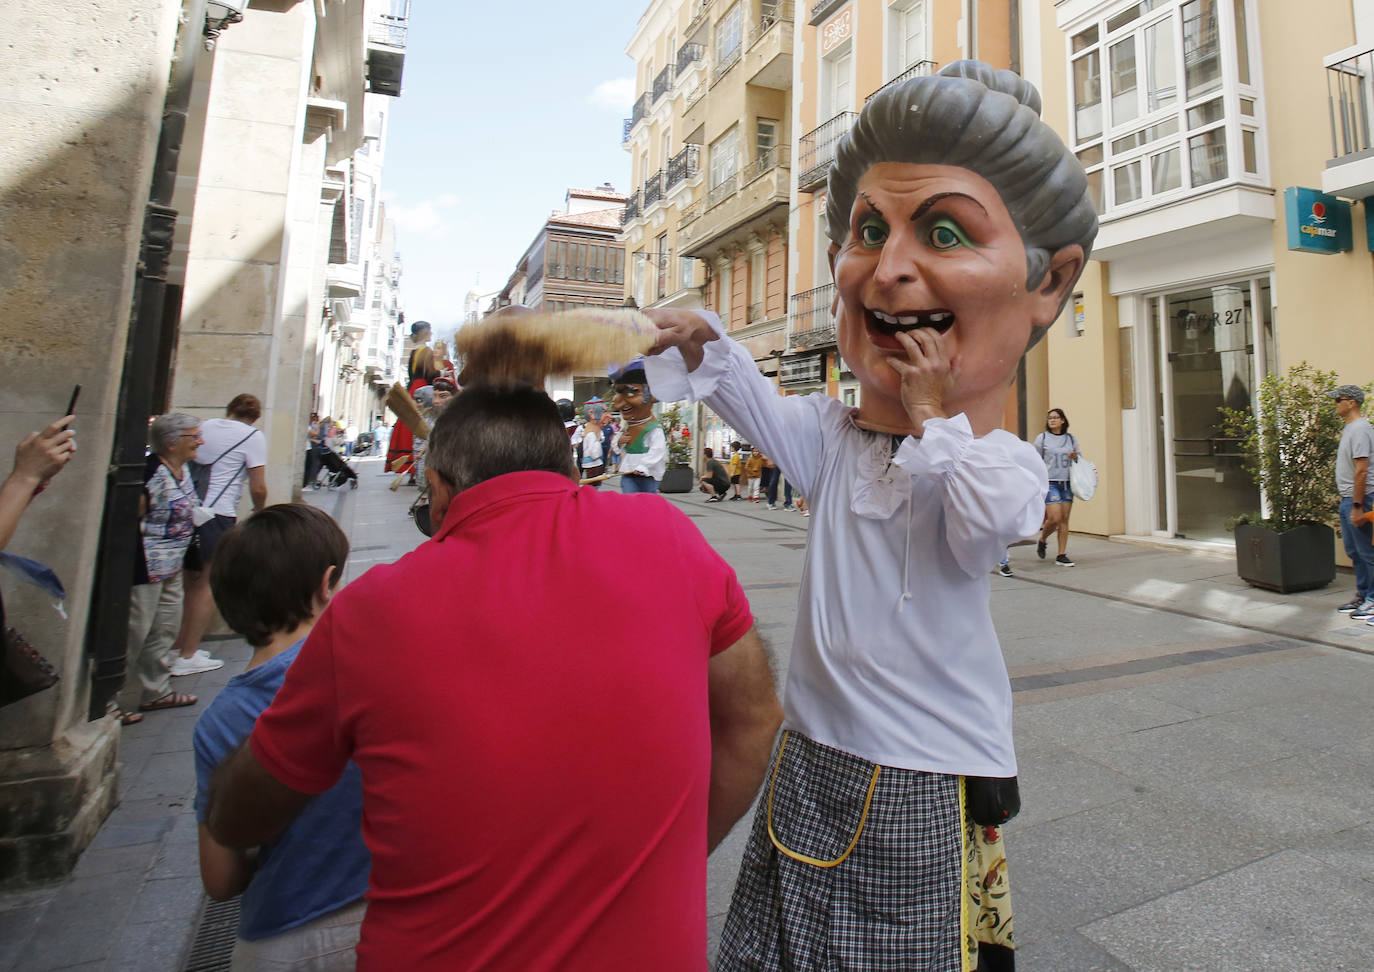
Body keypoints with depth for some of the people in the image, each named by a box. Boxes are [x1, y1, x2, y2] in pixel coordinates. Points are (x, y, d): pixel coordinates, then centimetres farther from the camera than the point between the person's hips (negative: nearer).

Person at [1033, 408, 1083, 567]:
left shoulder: (1071, 438, 11)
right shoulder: (1042, 438, 1)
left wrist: (1075, 457, -3)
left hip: (1067, 483, 4)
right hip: (1050, 482, -4)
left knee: (1064, 520, 2)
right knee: (1054, 518, -13)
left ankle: (1061, 556, 8)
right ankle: (1042, 541, 17)